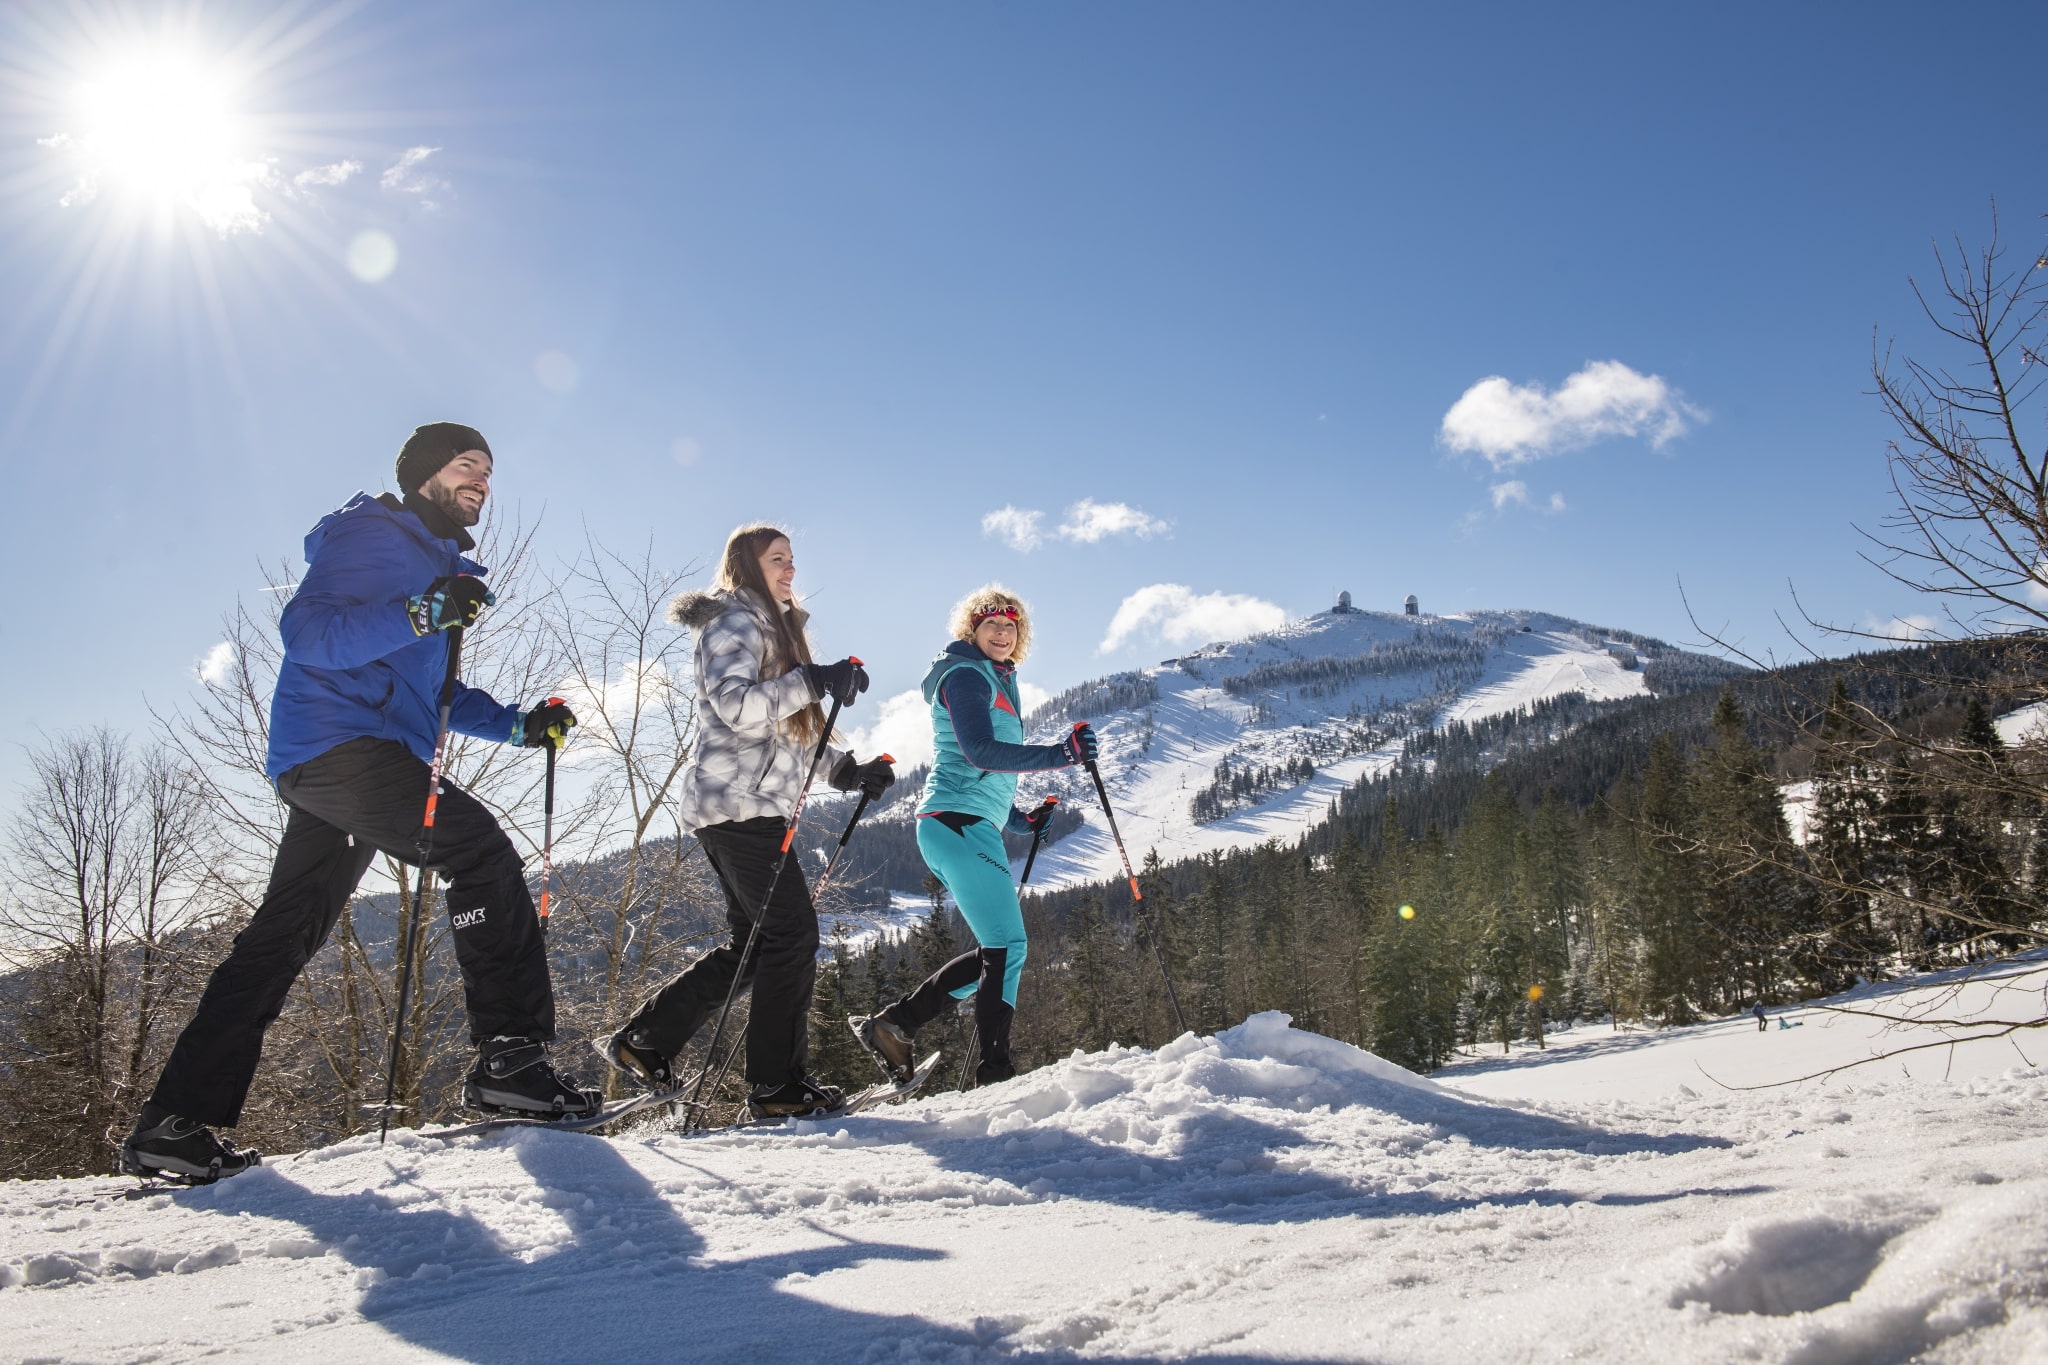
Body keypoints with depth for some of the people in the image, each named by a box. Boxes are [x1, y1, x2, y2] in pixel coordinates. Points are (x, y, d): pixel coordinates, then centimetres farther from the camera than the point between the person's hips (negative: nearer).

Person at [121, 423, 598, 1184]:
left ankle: (175, 1125, 15)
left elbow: (430, 690, 31)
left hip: (329, 769, 10)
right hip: (337, 743, -10)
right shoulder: (370, 536, -2)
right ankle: (510, 1056, -22)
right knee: (480, 850, -20)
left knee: (283, 938, 10)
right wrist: (419, 615, -29)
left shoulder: (438, 566, 27)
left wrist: (518, 726, 17)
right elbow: (308, 632, -17)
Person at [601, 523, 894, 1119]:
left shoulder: (772, 628, 25)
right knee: (792, 931, -10)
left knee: (756, 943, 10)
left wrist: (845, 767, 12)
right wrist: (814, 680, -30)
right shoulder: (735, 622, -6)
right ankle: (778, 1083, -3)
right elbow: (736, 708, -23)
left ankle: (643, 1042, 16)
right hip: (738, 805, -10)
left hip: (754, 807, 10)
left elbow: (788, 729, 25)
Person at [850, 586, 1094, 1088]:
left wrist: (1020, 820, 20)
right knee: (1007, 948, -13)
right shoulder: (966, 675, -5)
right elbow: (980, 752, -21)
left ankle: (891, 1025, 10)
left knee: (996, 953, 9)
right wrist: (1060, 754, -27)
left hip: (971, 827, 10)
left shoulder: (996, 683, 25)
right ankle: (994, 1072, -13)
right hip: (960, 824, -10)